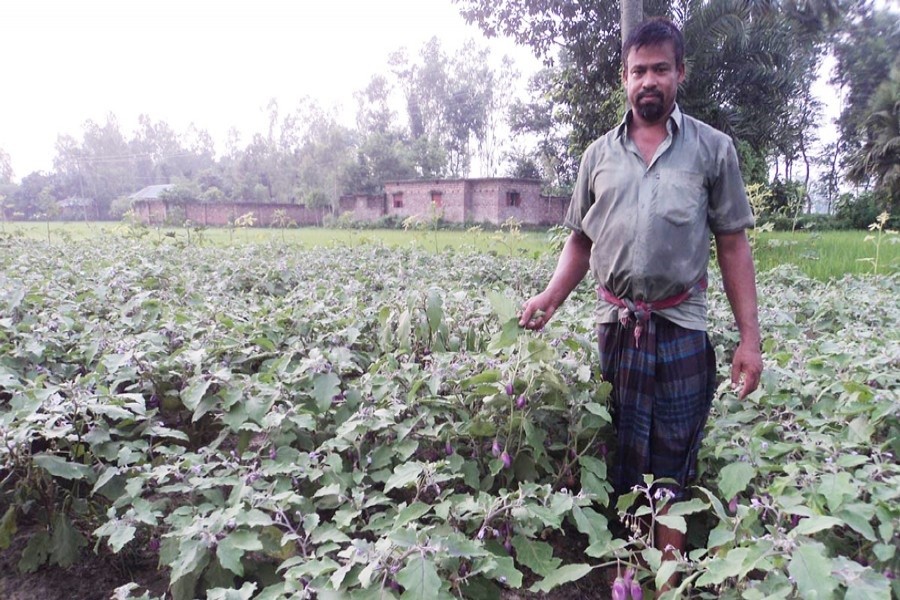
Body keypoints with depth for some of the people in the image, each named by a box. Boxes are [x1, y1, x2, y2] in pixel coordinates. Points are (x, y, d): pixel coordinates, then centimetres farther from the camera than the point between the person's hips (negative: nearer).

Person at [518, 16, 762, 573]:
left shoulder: (714, 148, 2)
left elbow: (733, 245, 1)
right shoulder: (598, 154, 8)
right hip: (616, 328, 2)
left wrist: (750, 338, -3)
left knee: (672, 469, 6)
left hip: (682, 332, -2)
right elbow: (581, 239, 13)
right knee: (623, 463, 12)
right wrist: (551, 297, -4)